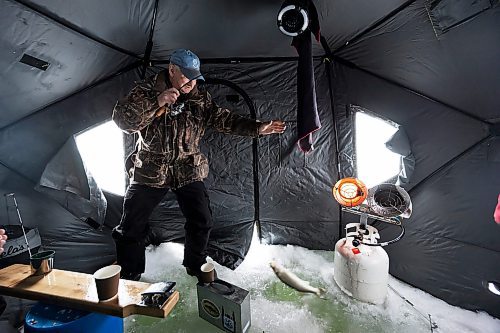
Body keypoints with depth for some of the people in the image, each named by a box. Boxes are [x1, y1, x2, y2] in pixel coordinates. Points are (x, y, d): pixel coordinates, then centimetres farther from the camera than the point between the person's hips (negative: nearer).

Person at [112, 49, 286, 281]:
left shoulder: (200, 99, 3)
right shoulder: (146, 91, -8)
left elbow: (224, 120, 2)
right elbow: (122, 119, -19)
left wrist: (257, 128, -8)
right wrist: (156, 102, -31)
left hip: (188, 171, 3)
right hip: (150, 172, -2)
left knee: (201, 222, 8)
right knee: (131, 227, 4)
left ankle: (196, 265, 34)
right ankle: (129, 276, 28)